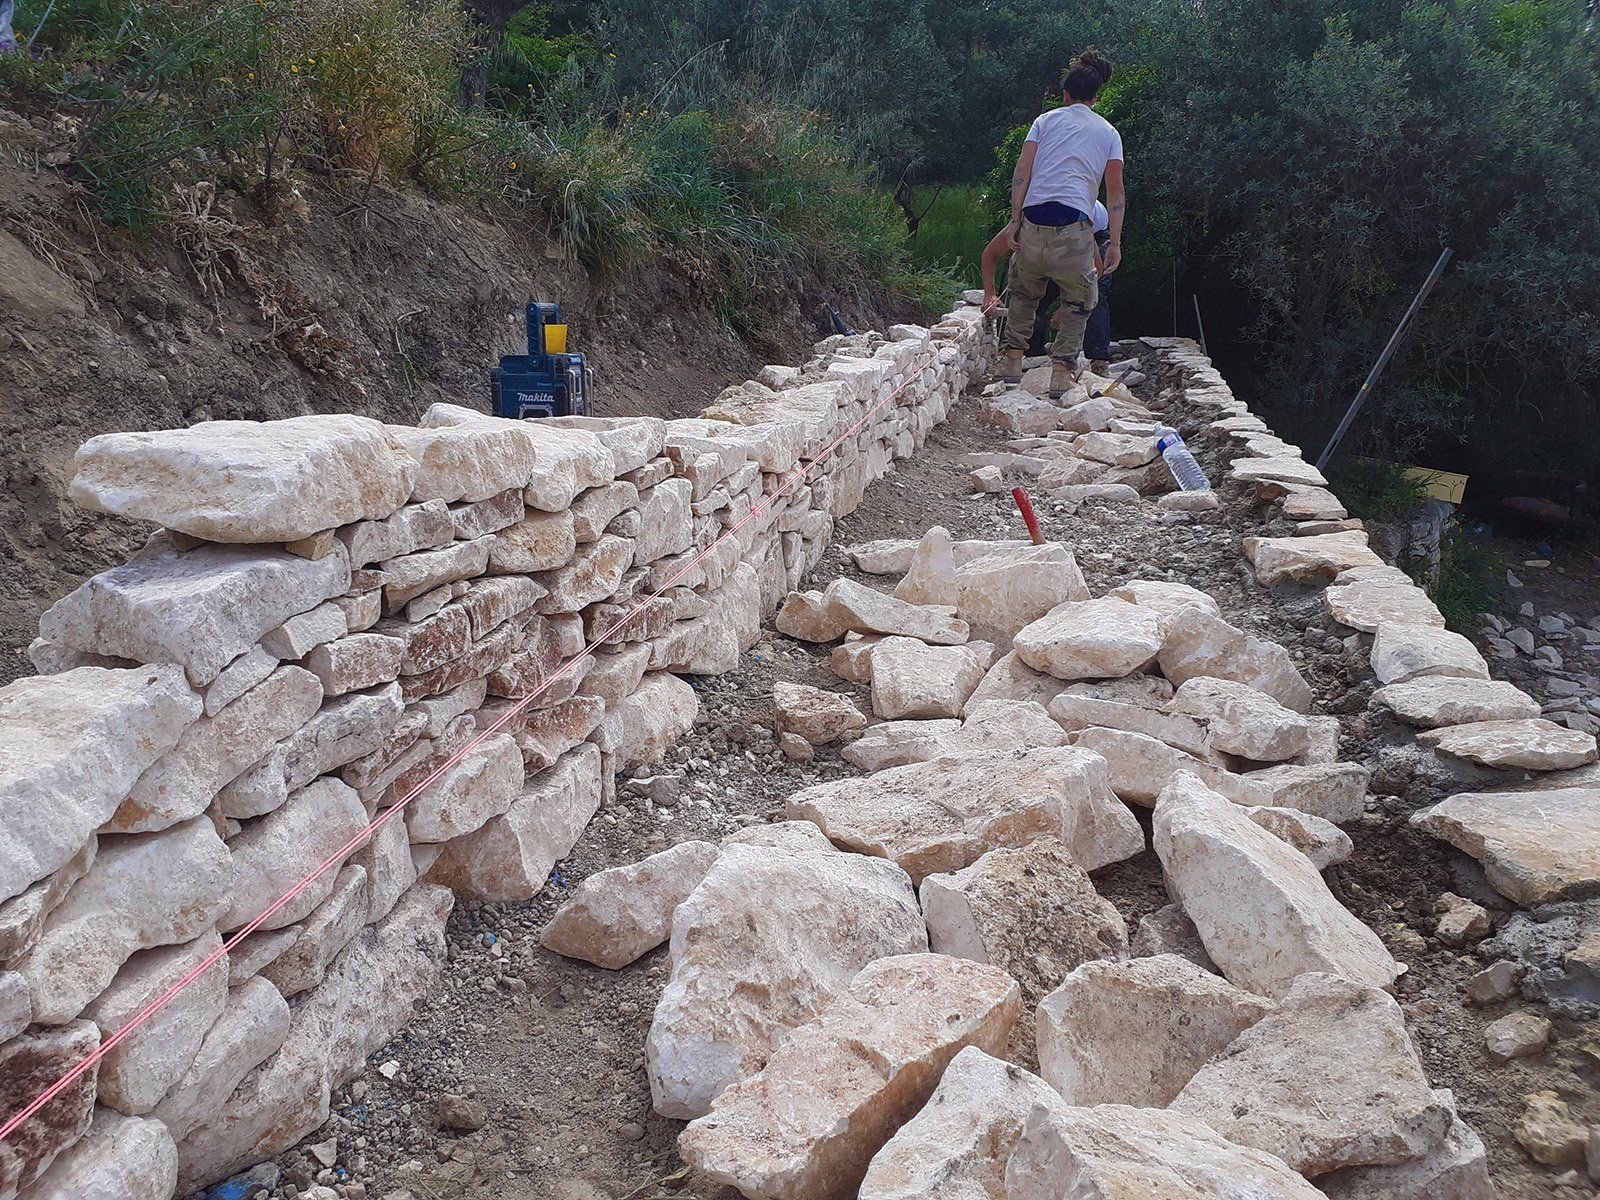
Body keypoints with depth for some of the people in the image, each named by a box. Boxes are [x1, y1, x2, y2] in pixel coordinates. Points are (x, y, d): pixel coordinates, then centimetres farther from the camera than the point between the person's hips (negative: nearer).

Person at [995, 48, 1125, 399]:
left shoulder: (1046, 120, 14)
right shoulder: (1108, 133, 15)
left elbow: (1022, 172, 2)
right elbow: (1115, 193, 6)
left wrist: (1015, 220, 2)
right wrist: (1114, 242, 6)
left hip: (1034, 220, 1)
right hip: (1075, 225, -1)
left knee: (1023, 292, 23)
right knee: (1079, 301, 16)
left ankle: (1013, 359, 18)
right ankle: (1062, 369, 6)